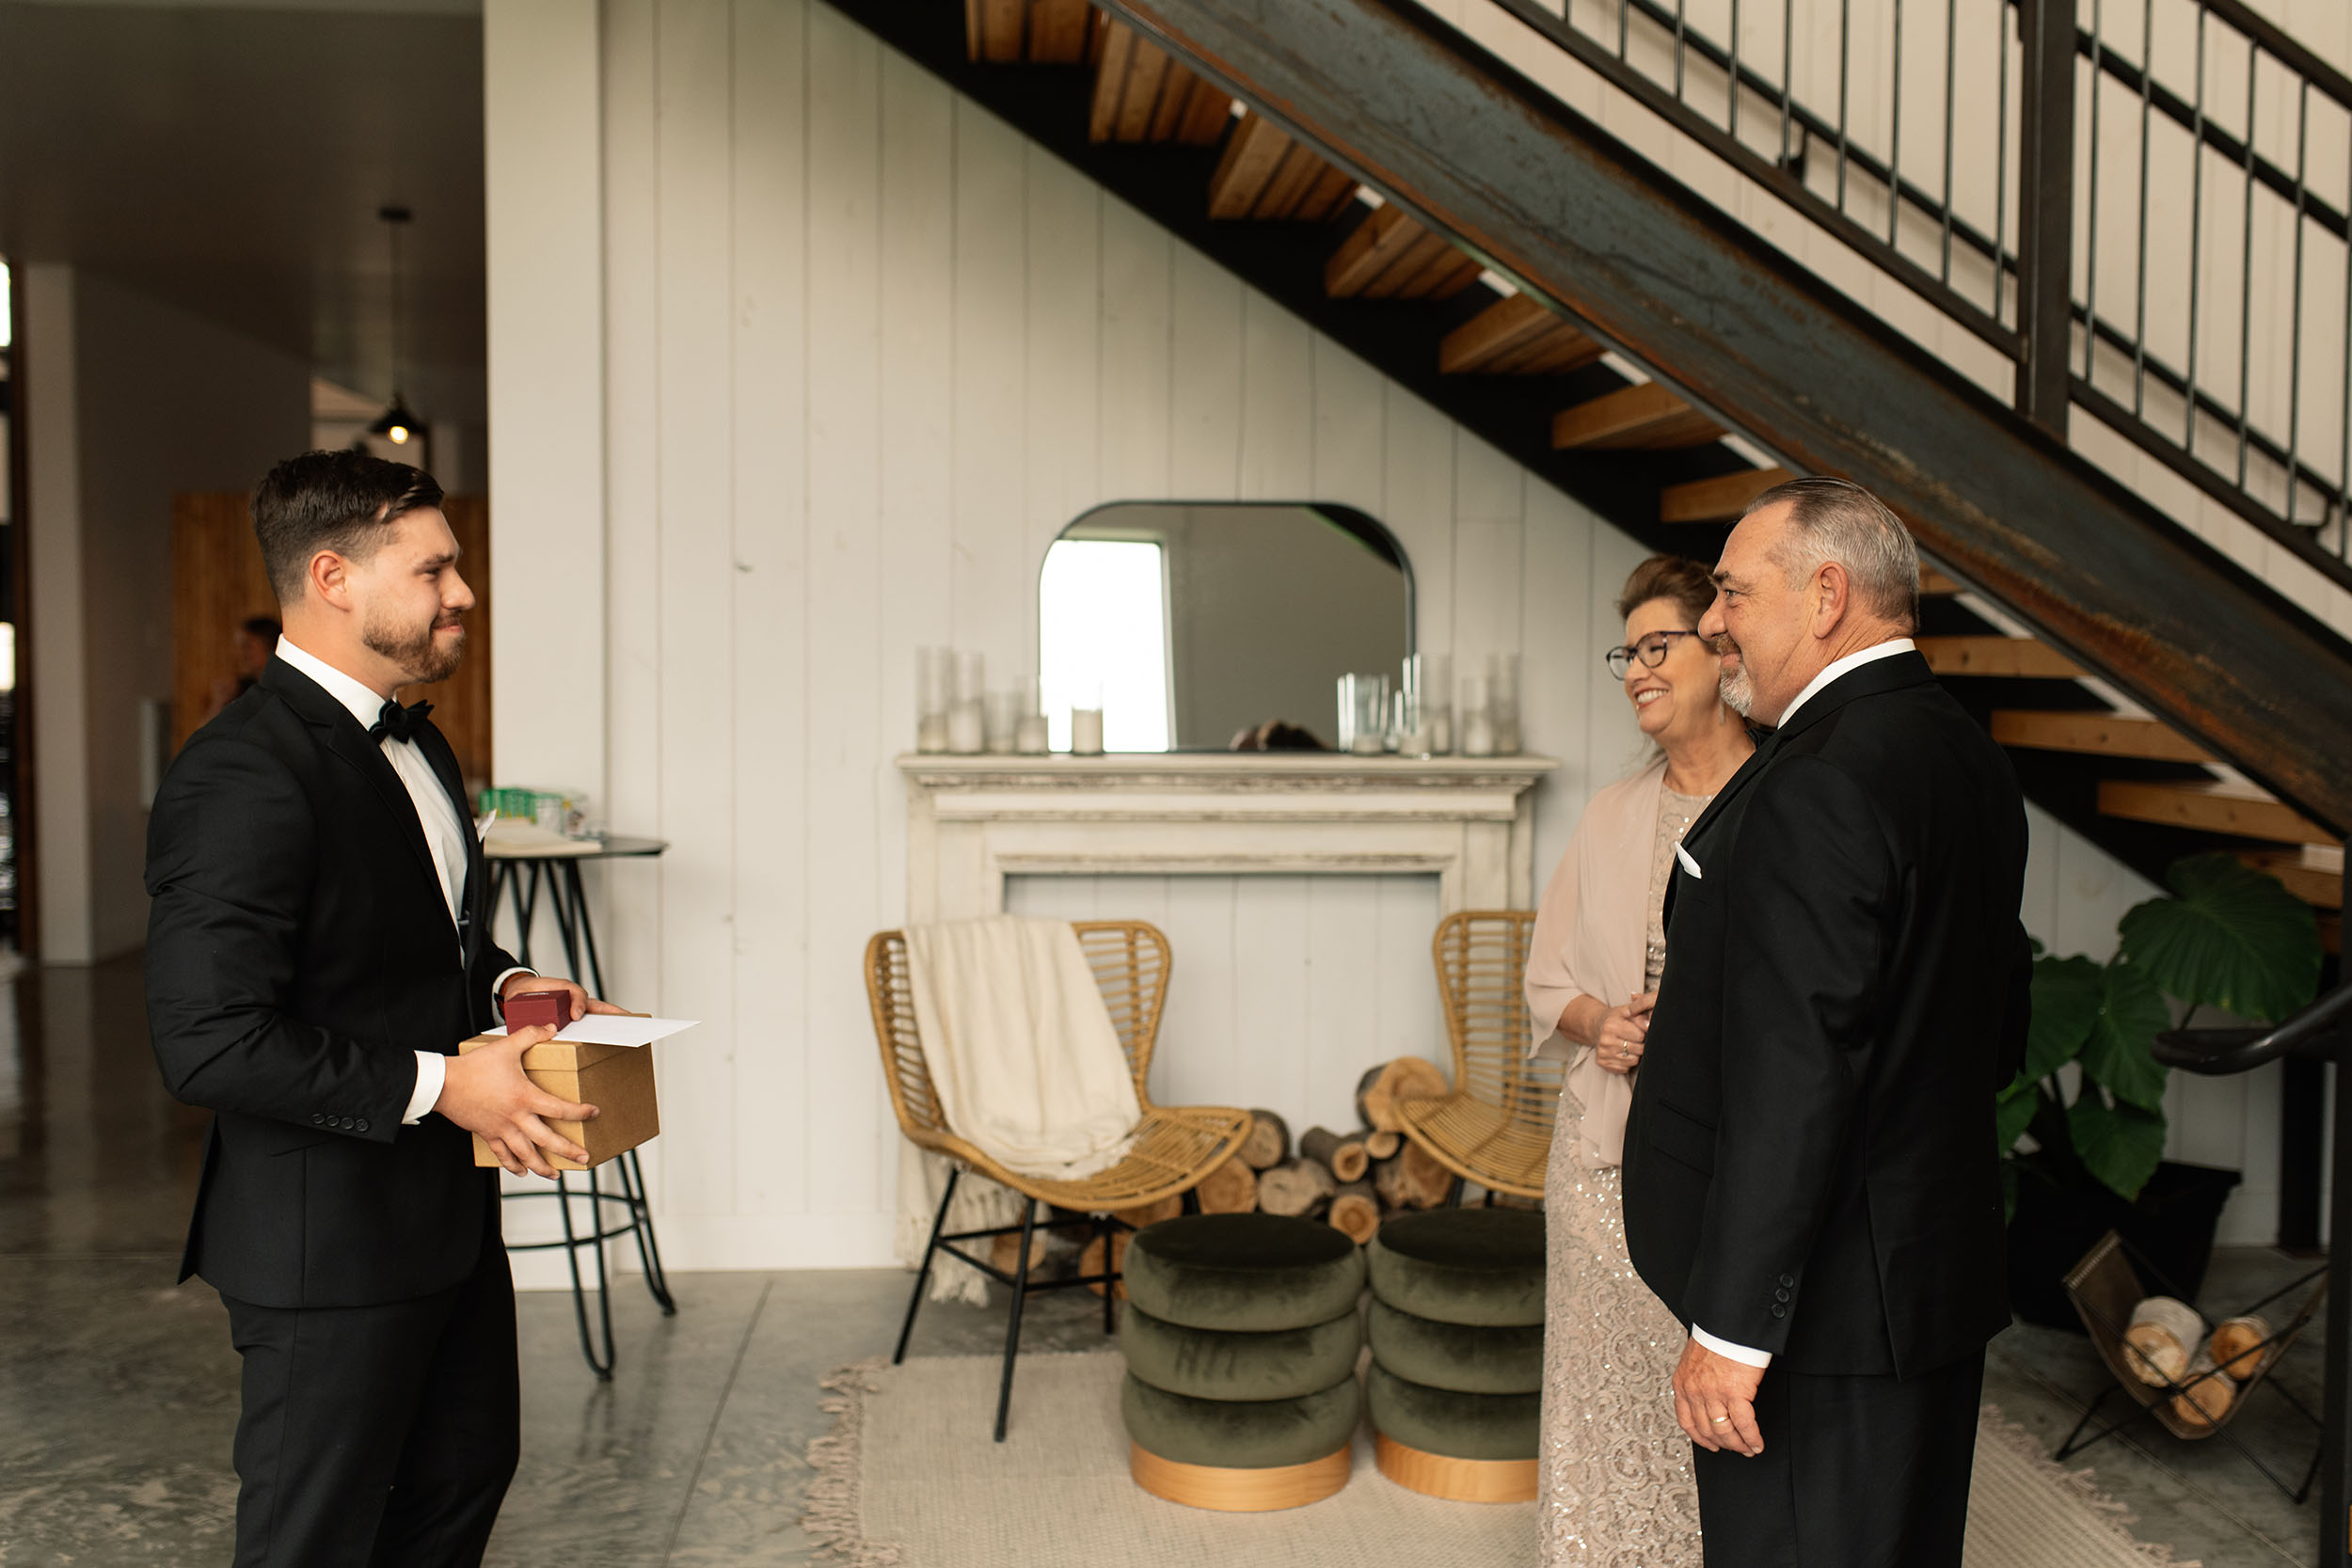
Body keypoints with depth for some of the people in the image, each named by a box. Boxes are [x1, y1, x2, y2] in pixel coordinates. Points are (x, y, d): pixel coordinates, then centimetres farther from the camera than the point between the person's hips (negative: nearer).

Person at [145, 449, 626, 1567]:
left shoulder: (414, 746, 9)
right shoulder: (241, 774, -23)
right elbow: (210, 1042, -27)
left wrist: (503, 984, 4)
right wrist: (436, 1084, -23)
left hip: (451, 1215, 10)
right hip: (326, 1243, -9)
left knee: (464, 1473, 24)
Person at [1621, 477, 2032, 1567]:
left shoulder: (1821, 783, -22)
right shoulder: (1965, 757, 9)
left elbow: (1794, 1078, -26)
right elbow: (1997, 1038, 16)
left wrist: (1733, 1329, -21)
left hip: (1827, 1306, -10)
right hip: (1935, 1273, 10)